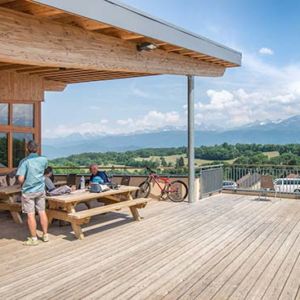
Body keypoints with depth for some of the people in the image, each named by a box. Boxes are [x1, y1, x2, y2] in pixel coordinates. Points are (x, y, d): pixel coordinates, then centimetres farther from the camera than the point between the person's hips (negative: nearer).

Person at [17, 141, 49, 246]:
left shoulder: (24, 161, -14)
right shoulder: (44, 159, -2)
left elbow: (20, 179, -19)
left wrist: (24, 183, 1)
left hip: (28, 191, -4)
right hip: (40, 190, 4)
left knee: (30, 214, 2)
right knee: (42, 212, 12)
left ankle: (34, 239, 8)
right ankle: (45, 235, 21)